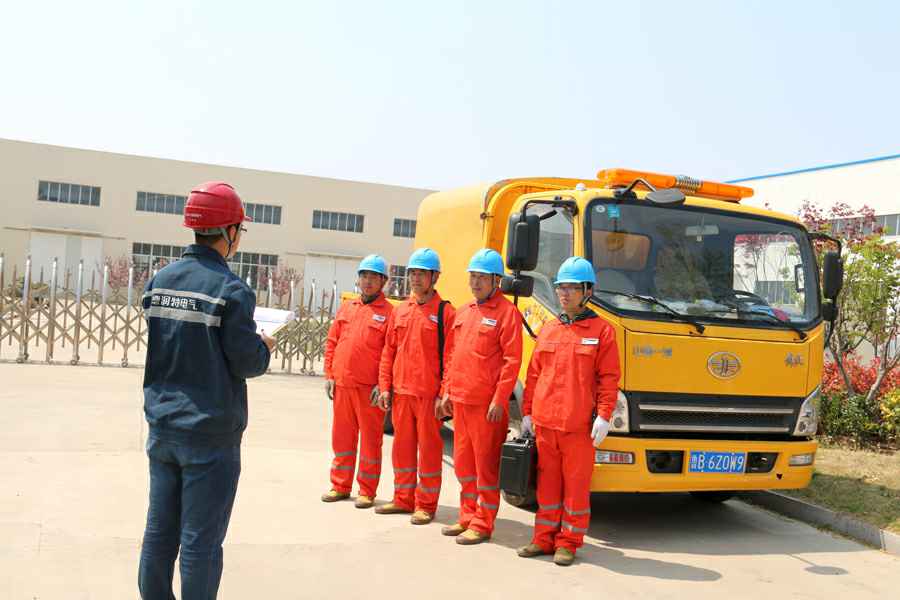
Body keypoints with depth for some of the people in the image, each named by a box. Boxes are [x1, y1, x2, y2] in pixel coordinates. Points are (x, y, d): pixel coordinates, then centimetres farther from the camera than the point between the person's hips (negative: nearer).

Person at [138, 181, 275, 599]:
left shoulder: (160, 281, 4)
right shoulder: (231, 289, -16)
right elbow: (247, 362, -15)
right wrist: (265, 347, 7)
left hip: (161, 425, 6)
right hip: (210, 434, -6)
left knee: (159, 531, 15)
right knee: (201, 541, 3)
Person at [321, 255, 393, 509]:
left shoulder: (389, 312, -3)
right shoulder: (346, 308, 13)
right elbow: (331, 343, 14)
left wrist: (383, 385, -14)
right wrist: (329, 376, 7)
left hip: (369, 389, -5)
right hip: (341, 385, 5)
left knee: (370, 439, 3)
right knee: (342, 437, 13)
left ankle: (367, 491, 14)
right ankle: (340, 485, 26)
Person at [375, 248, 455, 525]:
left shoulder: (445, 312, -5)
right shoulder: (400, 311, 12)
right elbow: (388, 351, 13)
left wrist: (444, 395, -13)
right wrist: (385, 386, 6)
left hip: (429, 395, -5)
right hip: (401, 393, 5)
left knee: (429, 449, 2)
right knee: (402, 447, 13)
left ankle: (426, 505, 13)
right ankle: (403, 499, 26)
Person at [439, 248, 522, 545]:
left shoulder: (507, 312, -8)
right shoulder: (464, 312, 15)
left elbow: (512, 361, -13)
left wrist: (499, 400, -17)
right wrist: (447, 392, 15)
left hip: (486, 404, -8)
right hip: (459, 400, 8)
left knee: (485, 464, 0)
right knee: (463, 462, 15)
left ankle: (482, 525, 10)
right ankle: (467, 516, 28)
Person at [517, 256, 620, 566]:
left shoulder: (601, 331, 0)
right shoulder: (548, 330, 13)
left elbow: (609, 378, -4)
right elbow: (533, 374, 14)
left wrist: (604, 416, -11)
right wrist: (527, 412, 11)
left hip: (579, 425, -4)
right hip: (544, 423, 4)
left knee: (576, 484, 2)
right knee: (548, 482, 12)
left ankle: (568, 542, 14)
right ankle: (544, 538, 22)